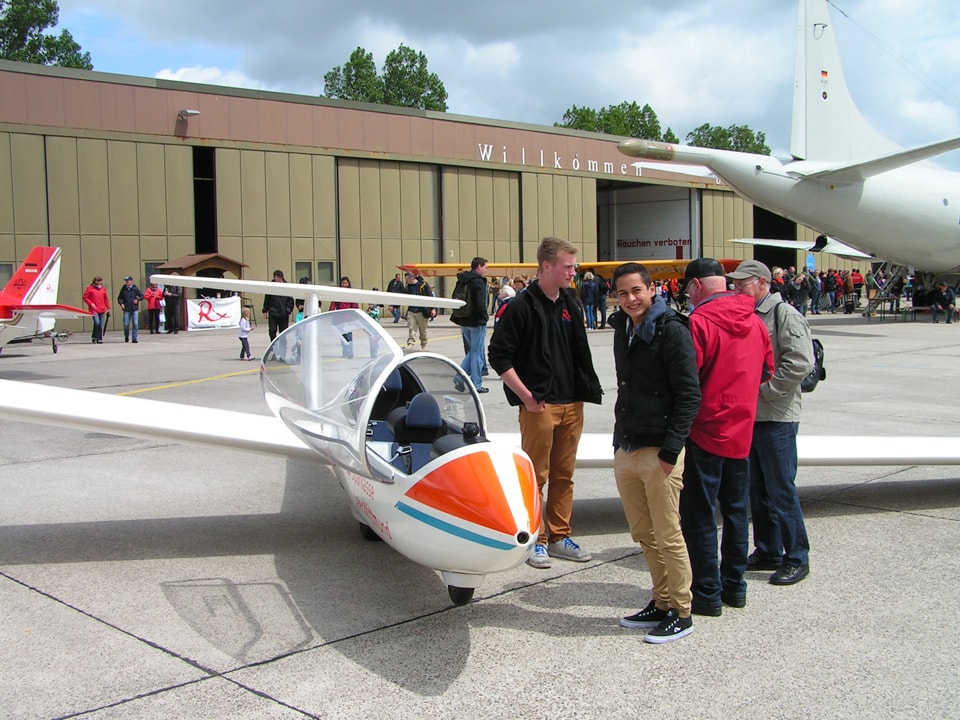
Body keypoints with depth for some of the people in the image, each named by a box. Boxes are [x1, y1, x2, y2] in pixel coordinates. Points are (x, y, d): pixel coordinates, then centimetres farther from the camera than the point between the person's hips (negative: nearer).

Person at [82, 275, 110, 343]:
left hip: (102, 310, 4)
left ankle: (100, 339, 12)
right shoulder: (90, 288, 0)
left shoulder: (103, 289, 12)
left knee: (101, 325, 5)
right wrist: (91, 304, -10)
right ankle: (94, 337, -1)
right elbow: (85, 297, 1)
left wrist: (108, 308, 17)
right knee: (97, 323, -19)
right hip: (94, 309, -4)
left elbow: (106, 299, 20)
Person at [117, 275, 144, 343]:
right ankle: (126, 337, 25)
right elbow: (120, 298, 12)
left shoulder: (135, 288, 2)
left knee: (135, 324, -5)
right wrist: (121, 303, -5)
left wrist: (137, 299, -11)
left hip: (135, 309, -1)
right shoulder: (123, 289, 6)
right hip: (126, 310, 1)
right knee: (126, 324, 1)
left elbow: (142, 296, 7)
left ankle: (134, 338, 1)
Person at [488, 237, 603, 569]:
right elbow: (498, 356, -11)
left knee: (564, 475, 12)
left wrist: (586, 391, 9)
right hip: (539, 405, -6)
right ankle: (534, 540, 14)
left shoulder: (570, 303, 10)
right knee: (535, 477, 2)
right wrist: (526, 396, -13)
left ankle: (559, 537, 23)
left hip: (572, 405, 6)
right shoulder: (522, 306, -10)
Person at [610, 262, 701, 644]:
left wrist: (671, 450, -18)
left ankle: (680, 613, 12)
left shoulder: (671, 331, -10)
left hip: (659, 452, -8)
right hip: (625, 450, 8)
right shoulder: (623, 330, 14)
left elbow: (689, 395, -14)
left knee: (667, 536, -1)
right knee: (643, 534, 14)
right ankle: (662, 604, 27)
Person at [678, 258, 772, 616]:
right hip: (741, 431, 7)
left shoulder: (699, 321, -17)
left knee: (699, 515, 2)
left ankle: (707, 593, 7)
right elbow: (767, 370, 16)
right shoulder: (755, 321, 6)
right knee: (736, 509, 16)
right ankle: (734, 585, 25)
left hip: (705, 430, -7)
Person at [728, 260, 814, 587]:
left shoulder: (785, 316, -10)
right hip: (747, 415, 8)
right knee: (757, 488, 14)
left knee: (780, 489, -3)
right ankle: (768, 551, 25)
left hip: (776, 417, -8)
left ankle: (797, 557, 8)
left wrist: (763, 390, -17)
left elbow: (801, 363, -20)